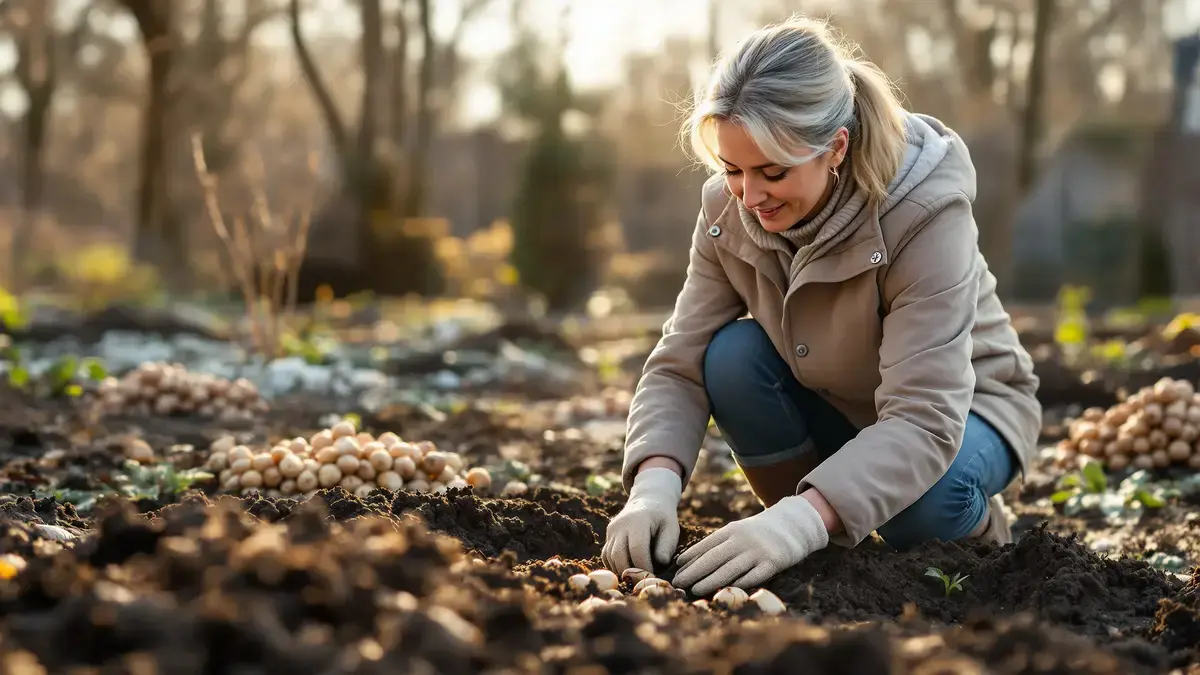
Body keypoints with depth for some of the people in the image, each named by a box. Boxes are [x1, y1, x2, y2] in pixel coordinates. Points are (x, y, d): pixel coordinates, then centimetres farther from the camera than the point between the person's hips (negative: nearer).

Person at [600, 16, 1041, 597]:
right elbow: (678, 366, -18)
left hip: (961, 411, -4)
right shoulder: (729, 208, -19)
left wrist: (802, 519, -54)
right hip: (831, 409, 4)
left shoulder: (925, 212, -34)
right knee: (733, 356, -26)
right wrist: (655, 485, -38)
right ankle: (822, 549, -6)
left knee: (921, 504, -37)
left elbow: (924, 419, -40)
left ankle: (971, 521, 2)